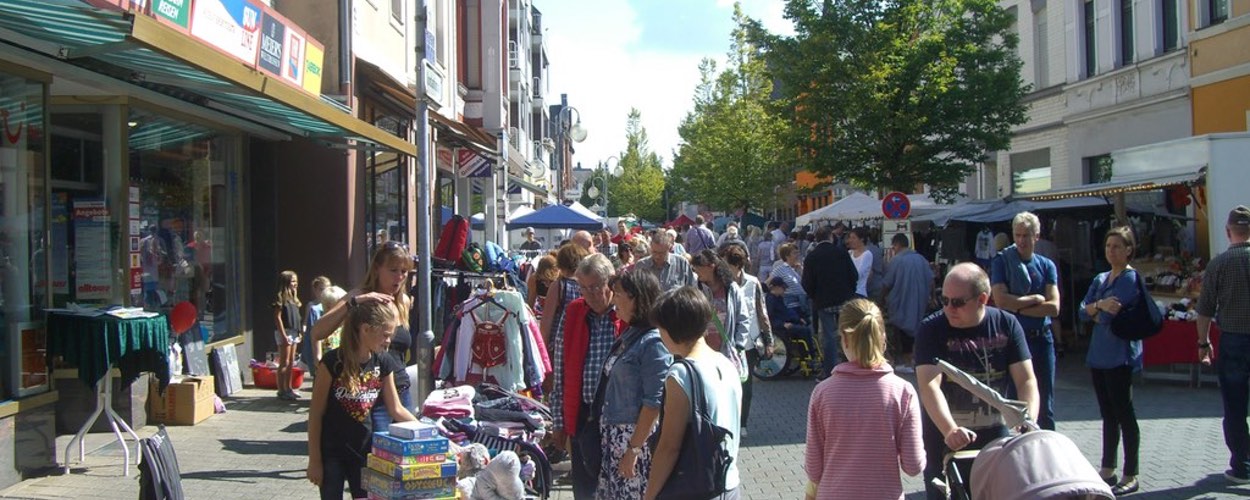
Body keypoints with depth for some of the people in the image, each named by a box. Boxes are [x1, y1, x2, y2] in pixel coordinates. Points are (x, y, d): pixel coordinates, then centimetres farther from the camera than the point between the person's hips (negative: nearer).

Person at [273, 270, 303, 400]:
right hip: (284, 332, -8)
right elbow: (277, 317, -14)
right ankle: (281, 391, -2)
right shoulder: (280, 298, -10)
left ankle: (288, 388, 19)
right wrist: (283, 335, -18)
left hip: (294, 332, 8)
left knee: (291, 362, 12)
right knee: (284, 363, -6)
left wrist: (300, 331, 11)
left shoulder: (293, 298, 14)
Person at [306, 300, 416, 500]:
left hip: (365, 449, 4)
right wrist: (314, 460, -10)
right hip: (332, 451, -4)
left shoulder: (383, 362, -4)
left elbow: (396, 409, 5)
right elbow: (316, 415, -11)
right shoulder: (333, 362, -17)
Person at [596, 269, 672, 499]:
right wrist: (608, 434, 9)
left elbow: (654, 402, -19)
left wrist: (633, 450, -18)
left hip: (637, 438, -8)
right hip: (613, 435, 8)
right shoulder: (629, 334, 6)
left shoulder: (654, 343, -18)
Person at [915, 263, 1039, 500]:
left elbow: (1026, 380, -5)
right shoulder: (931, 329, -12)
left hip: (995, 436, 3)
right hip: (945, 439, -3)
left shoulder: (1006, 325, -3)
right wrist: (950, 430, -38)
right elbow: (929, 385, -23)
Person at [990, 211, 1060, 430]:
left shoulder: (1046, 266, 5)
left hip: (1042, 338, 3)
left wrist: (1017, 306, -11)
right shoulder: (1001, 262, -2)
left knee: (1045, 401, 10)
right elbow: (1001, 300, -16)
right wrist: (1035, 299, -8)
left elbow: (1053, 307, -6)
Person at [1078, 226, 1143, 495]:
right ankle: (1107, 471, 22)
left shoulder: (1132, 279, -10)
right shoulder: (1100, 279, 15)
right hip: (1099, 355, 8)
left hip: (1120, 356, -8)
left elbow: (1110, 316, -18)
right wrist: (1100, 306, -13)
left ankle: (1130, 477, 4)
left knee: (1124, 414, -3)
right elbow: (1083, 311, 4)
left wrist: (1095, 312, -1)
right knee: (1108, 415, 14)